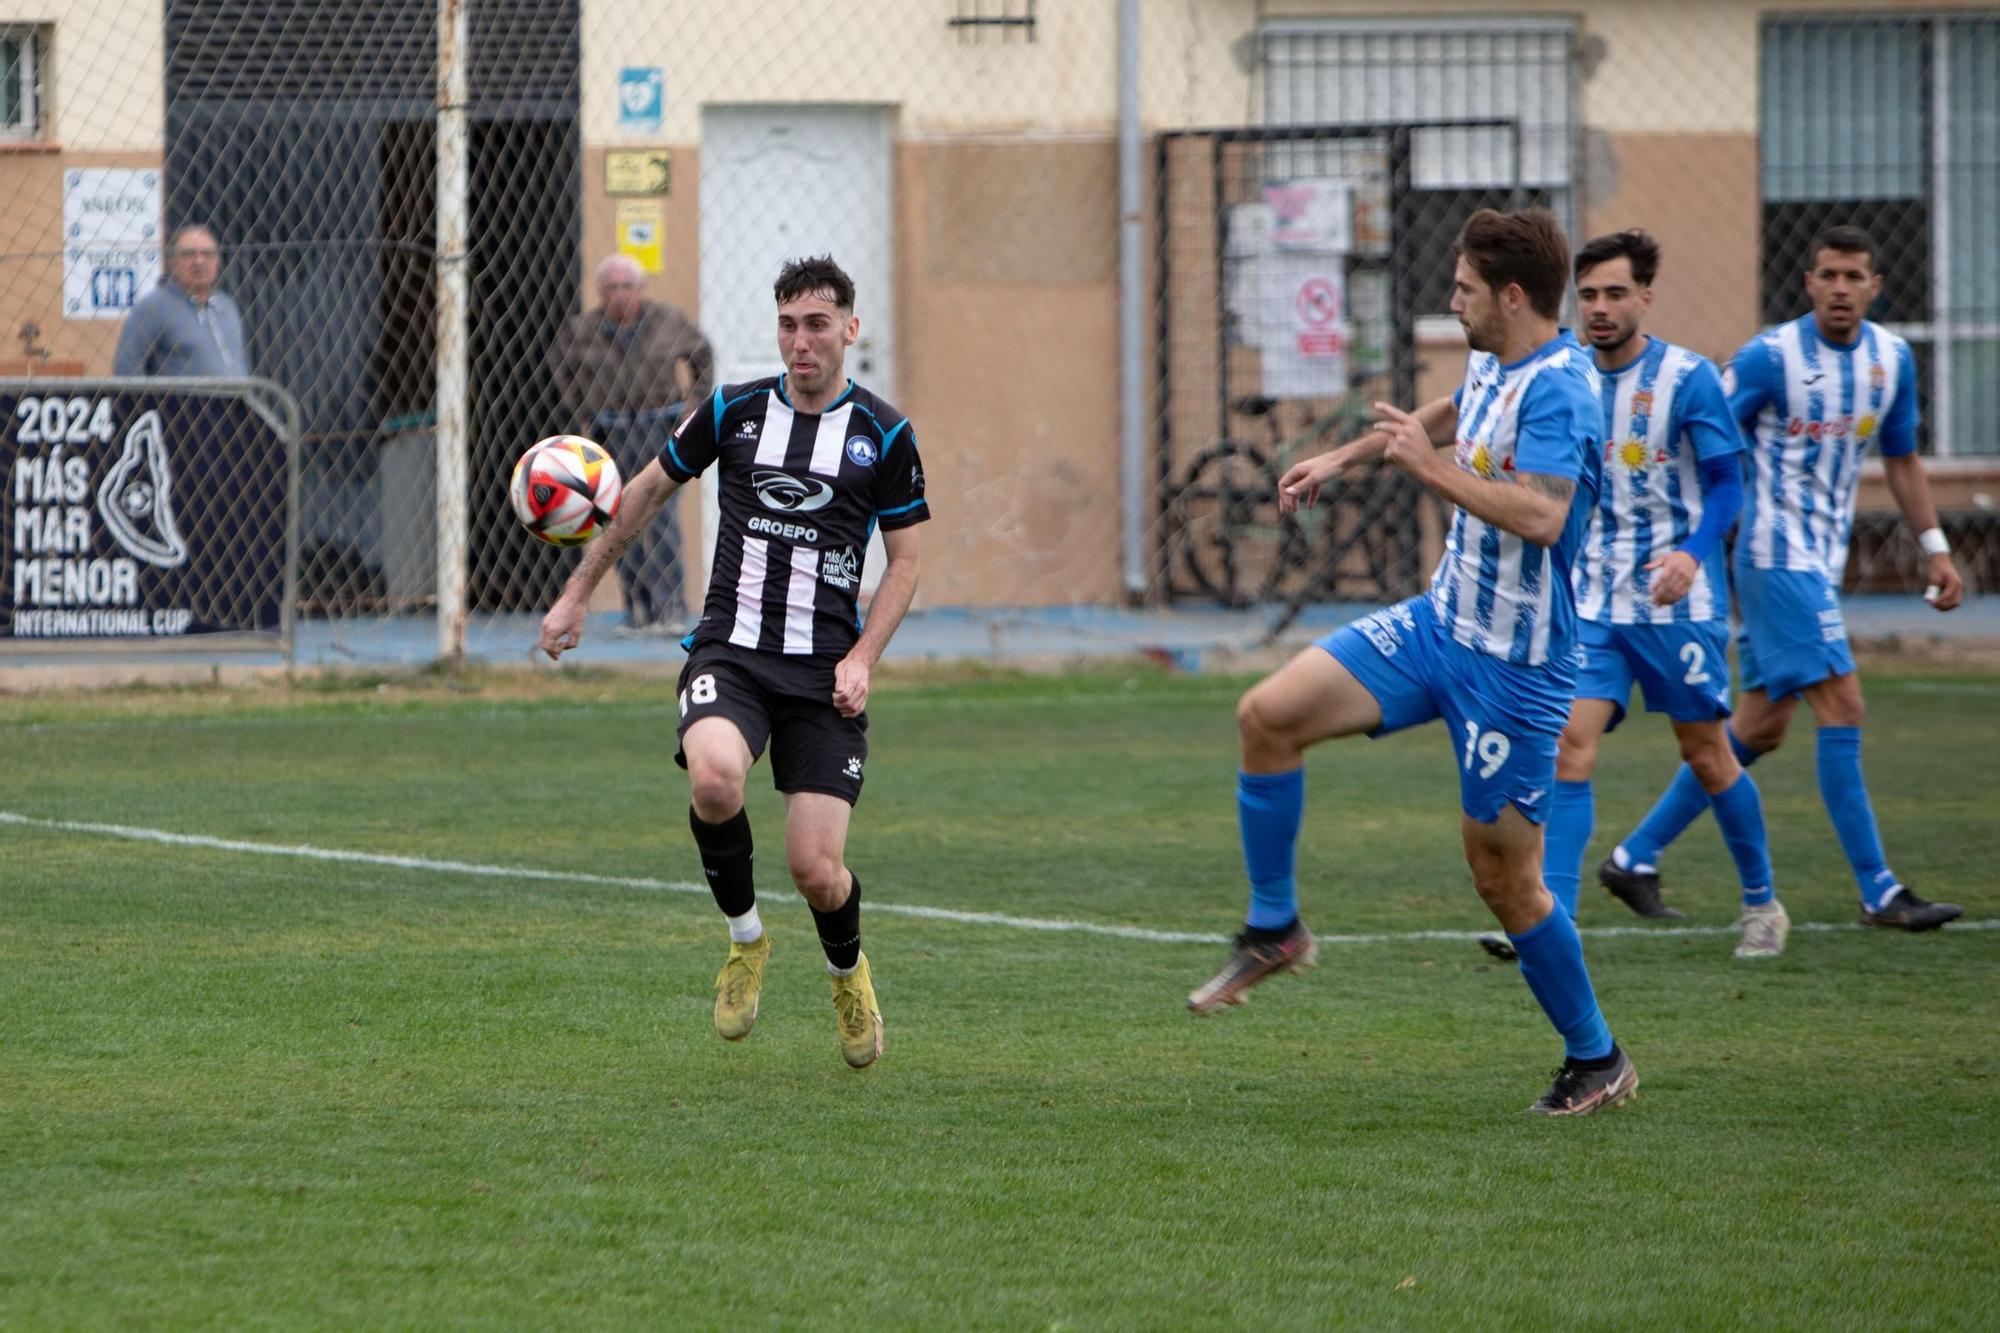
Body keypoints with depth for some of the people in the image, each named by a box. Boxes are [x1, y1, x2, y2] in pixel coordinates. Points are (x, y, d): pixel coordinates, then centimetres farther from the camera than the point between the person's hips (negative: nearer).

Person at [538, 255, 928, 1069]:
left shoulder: (884, 436, 3)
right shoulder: (732, 412, 5)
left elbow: (904, 560, 9)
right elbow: (648, 491, 19)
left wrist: (862, 657, -5)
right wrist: (578, 593, 20)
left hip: (825, 671, 0)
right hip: (731, 650, 0)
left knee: (817, 870, -9)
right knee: (715, 779, -33)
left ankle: (848, 971, 27)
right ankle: (744, 939, -5)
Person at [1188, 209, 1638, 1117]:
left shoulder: (1558, 387, -21)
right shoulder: (1490, 366, 7)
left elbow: (1542, 516, -35)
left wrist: (1430, 468, -25)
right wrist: (1342, 458, 37)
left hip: (1512, 663, -9)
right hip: (1439, 622, 9)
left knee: (1503, 874, -1)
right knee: (1267, 715, -4)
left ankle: (1596, 1060, 17)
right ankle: (1274, 930, 9)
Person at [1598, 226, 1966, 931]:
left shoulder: (1891, 359, 7)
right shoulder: (1770, 357, -12)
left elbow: (1901, 459, 20)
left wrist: (1936, 548, 17)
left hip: (1823, 561, 8)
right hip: (1777, 552, -8)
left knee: (1759, 726, 9)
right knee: (1841, 706, -13)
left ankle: (1636, 857, 18)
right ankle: (1879, 893, -10)